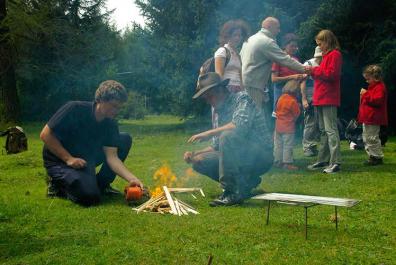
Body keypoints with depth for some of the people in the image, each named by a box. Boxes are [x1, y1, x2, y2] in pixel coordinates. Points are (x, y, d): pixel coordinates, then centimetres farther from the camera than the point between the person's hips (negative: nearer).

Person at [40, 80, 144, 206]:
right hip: (60, 161, -6)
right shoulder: (75, 109, -22)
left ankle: (101, 184, 4)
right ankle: (58, 183, 1)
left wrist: (132, 179, -26)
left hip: (86, 158, 6)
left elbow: (111, 156, -12)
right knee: (90, 196, -30)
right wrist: (68, 159, -25)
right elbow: (45, 135, -20)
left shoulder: (110, 124, -7)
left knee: (125, 140, -5)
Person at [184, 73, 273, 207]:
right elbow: (218, 145, 18)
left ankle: (232, 192, -22)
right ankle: (247, 182, 5)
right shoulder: (221, 111, 14)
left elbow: (241, 125, -28)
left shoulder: (242, 98, -8)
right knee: (199, 162, 0)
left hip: (262, 156, -8)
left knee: (228, 136, -32)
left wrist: (208, 133, -23)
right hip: (241, 158, 8)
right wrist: (194, 154, 3)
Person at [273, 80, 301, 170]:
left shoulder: (281, 98, 3)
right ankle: (287, 163, 1)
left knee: (278, 145, 13)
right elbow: (297, 114, -9)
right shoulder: (293, 101, -16)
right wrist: (298, 107, 8)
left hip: (278, 125, 7)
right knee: (288, 146, -1)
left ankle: (277, 161, 20)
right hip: (288, 127, -7)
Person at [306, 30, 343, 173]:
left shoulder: (335, 54, -8)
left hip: (329, 99, -10)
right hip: (321, 99, 10)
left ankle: (335, 162, -13)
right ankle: (323, 160, 19)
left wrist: (314, 70, -11)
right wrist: (313, 71, 5)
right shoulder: (326, 55, 21)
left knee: (331, 130, -12)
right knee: (323, 130, 13)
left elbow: (332, 74, -18)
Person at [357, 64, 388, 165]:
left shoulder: (380, 87, -14)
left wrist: (366, 94, -24)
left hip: (373, 119, -11)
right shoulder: (372, 86, 19)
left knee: (373, 138, -7)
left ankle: (378, 157, 1)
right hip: (367, 118, 11)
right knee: (366, 138, 14)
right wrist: (363, 96, 17)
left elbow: (377, 100, -27)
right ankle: (372, 156, 20)